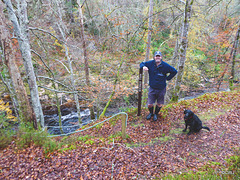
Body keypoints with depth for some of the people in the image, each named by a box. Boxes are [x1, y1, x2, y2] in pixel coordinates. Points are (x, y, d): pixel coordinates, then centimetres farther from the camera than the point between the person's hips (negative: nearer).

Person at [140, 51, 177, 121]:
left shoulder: (165, 65, -8)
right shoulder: (150, 63, -5)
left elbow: (174, 71, 3)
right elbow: (142, 63, 10)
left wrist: (167, 78, -2)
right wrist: (143, 67, -13)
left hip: (161, 89, 0)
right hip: (152, 88, 0)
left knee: (159, 104, 13)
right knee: (149, 104, 3)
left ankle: (156, 114, 42)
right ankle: (151, 113, 36)